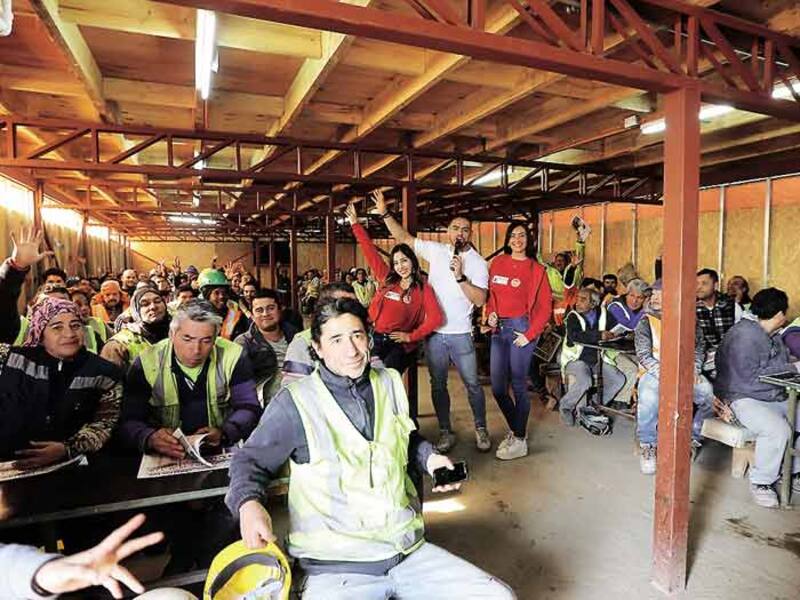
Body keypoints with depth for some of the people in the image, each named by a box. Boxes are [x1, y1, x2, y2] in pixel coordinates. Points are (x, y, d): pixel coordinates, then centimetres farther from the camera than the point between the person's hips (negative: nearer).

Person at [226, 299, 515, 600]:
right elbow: (250, 460, 2)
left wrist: (428, 457, 6)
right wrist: (248, 503, -17)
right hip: (334, 566, -4)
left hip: (410, 550, 5)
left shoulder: (391, 383, 7)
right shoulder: (294, 402, -9)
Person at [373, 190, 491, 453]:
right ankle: (446, 432, 25)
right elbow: (404, 238, 5)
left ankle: (481, 429, 24)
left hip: (460, 334, -3)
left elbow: (480, 300, -15)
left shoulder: (477, 262, -5)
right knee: (438, 384, 11)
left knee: (472, 383, 5)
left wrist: (460, 276, -24)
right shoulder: (436, 251, 3)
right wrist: (384, 213, -3)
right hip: (433, 332, 3)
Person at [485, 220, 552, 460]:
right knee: (498, 388, 8)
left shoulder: (536, 269, -2)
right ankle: (515, 429, 30)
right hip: (499, 328, 5)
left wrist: (530, 334, -10)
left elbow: (545, 307, -3)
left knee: (518, 385, -2)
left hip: (520, 327, -5)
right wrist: (490, 314, -1)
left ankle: (519, 441, 13)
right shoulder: (498, 263, 10)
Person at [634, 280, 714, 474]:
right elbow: (643, 355, -5)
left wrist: (695, 369, -6)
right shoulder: (646, 322, 4)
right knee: (649, 395, -35)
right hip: (655, 371, -3)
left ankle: (694, 437, 3)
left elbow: (698, 347, 14)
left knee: (709, 392, -24)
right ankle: (647, 446, -16)